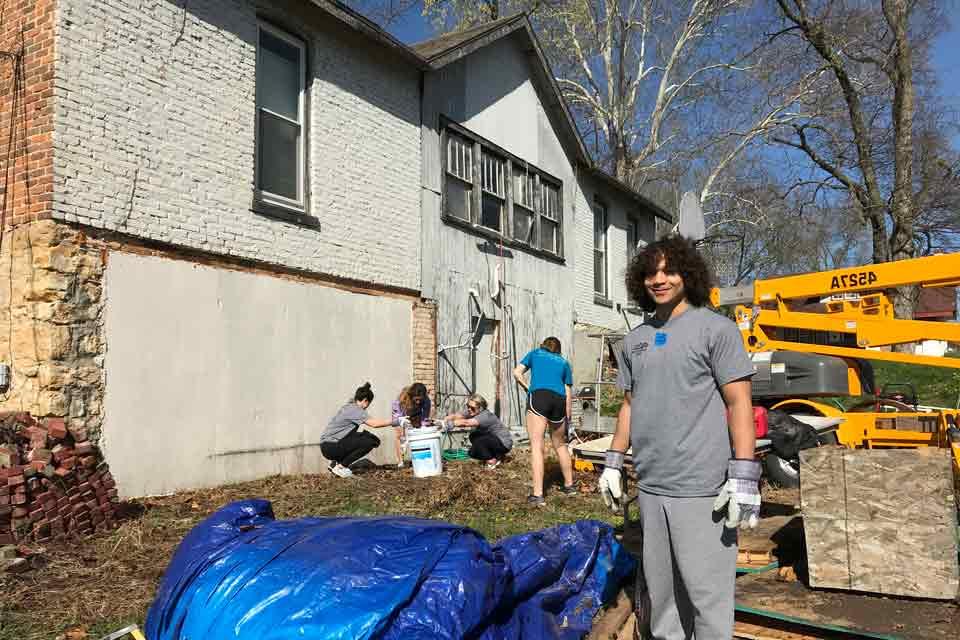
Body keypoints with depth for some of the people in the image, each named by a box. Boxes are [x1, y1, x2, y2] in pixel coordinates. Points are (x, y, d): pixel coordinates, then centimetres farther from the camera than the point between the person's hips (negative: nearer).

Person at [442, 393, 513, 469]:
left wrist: (449, 423, -53)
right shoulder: (472, 413, -6)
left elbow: (466, 423, -47)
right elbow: (456, 416, -19)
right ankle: (497, 456, 16)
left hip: (504, 444, -9)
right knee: (472, 453, 5)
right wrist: (445, 420, -38)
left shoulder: (486, 416, -31)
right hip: (493, 441, 9)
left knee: (476, 437, -25)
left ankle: (491, 460, -10)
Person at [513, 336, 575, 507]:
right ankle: (569, 485, 34)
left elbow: (517, 373, 10)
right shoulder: (564, 362, 26)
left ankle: (538, 494, -16)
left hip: (538, 396, -3)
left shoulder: (535, 353, 22)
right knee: (560, 445, 22)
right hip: (559, 400, 3)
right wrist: (567, 419, 23)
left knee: (537, 446, -8)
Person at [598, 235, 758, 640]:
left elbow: (739, 404, -8)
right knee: (661, 591, 15)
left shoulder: (715, 329, -4)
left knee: (706, 592, 0)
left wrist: (743, 476, -15)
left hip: (701, 489, -5)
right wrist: (614, 463, 16)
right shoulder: (635, 340, 12)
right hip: (650, 486, 6)